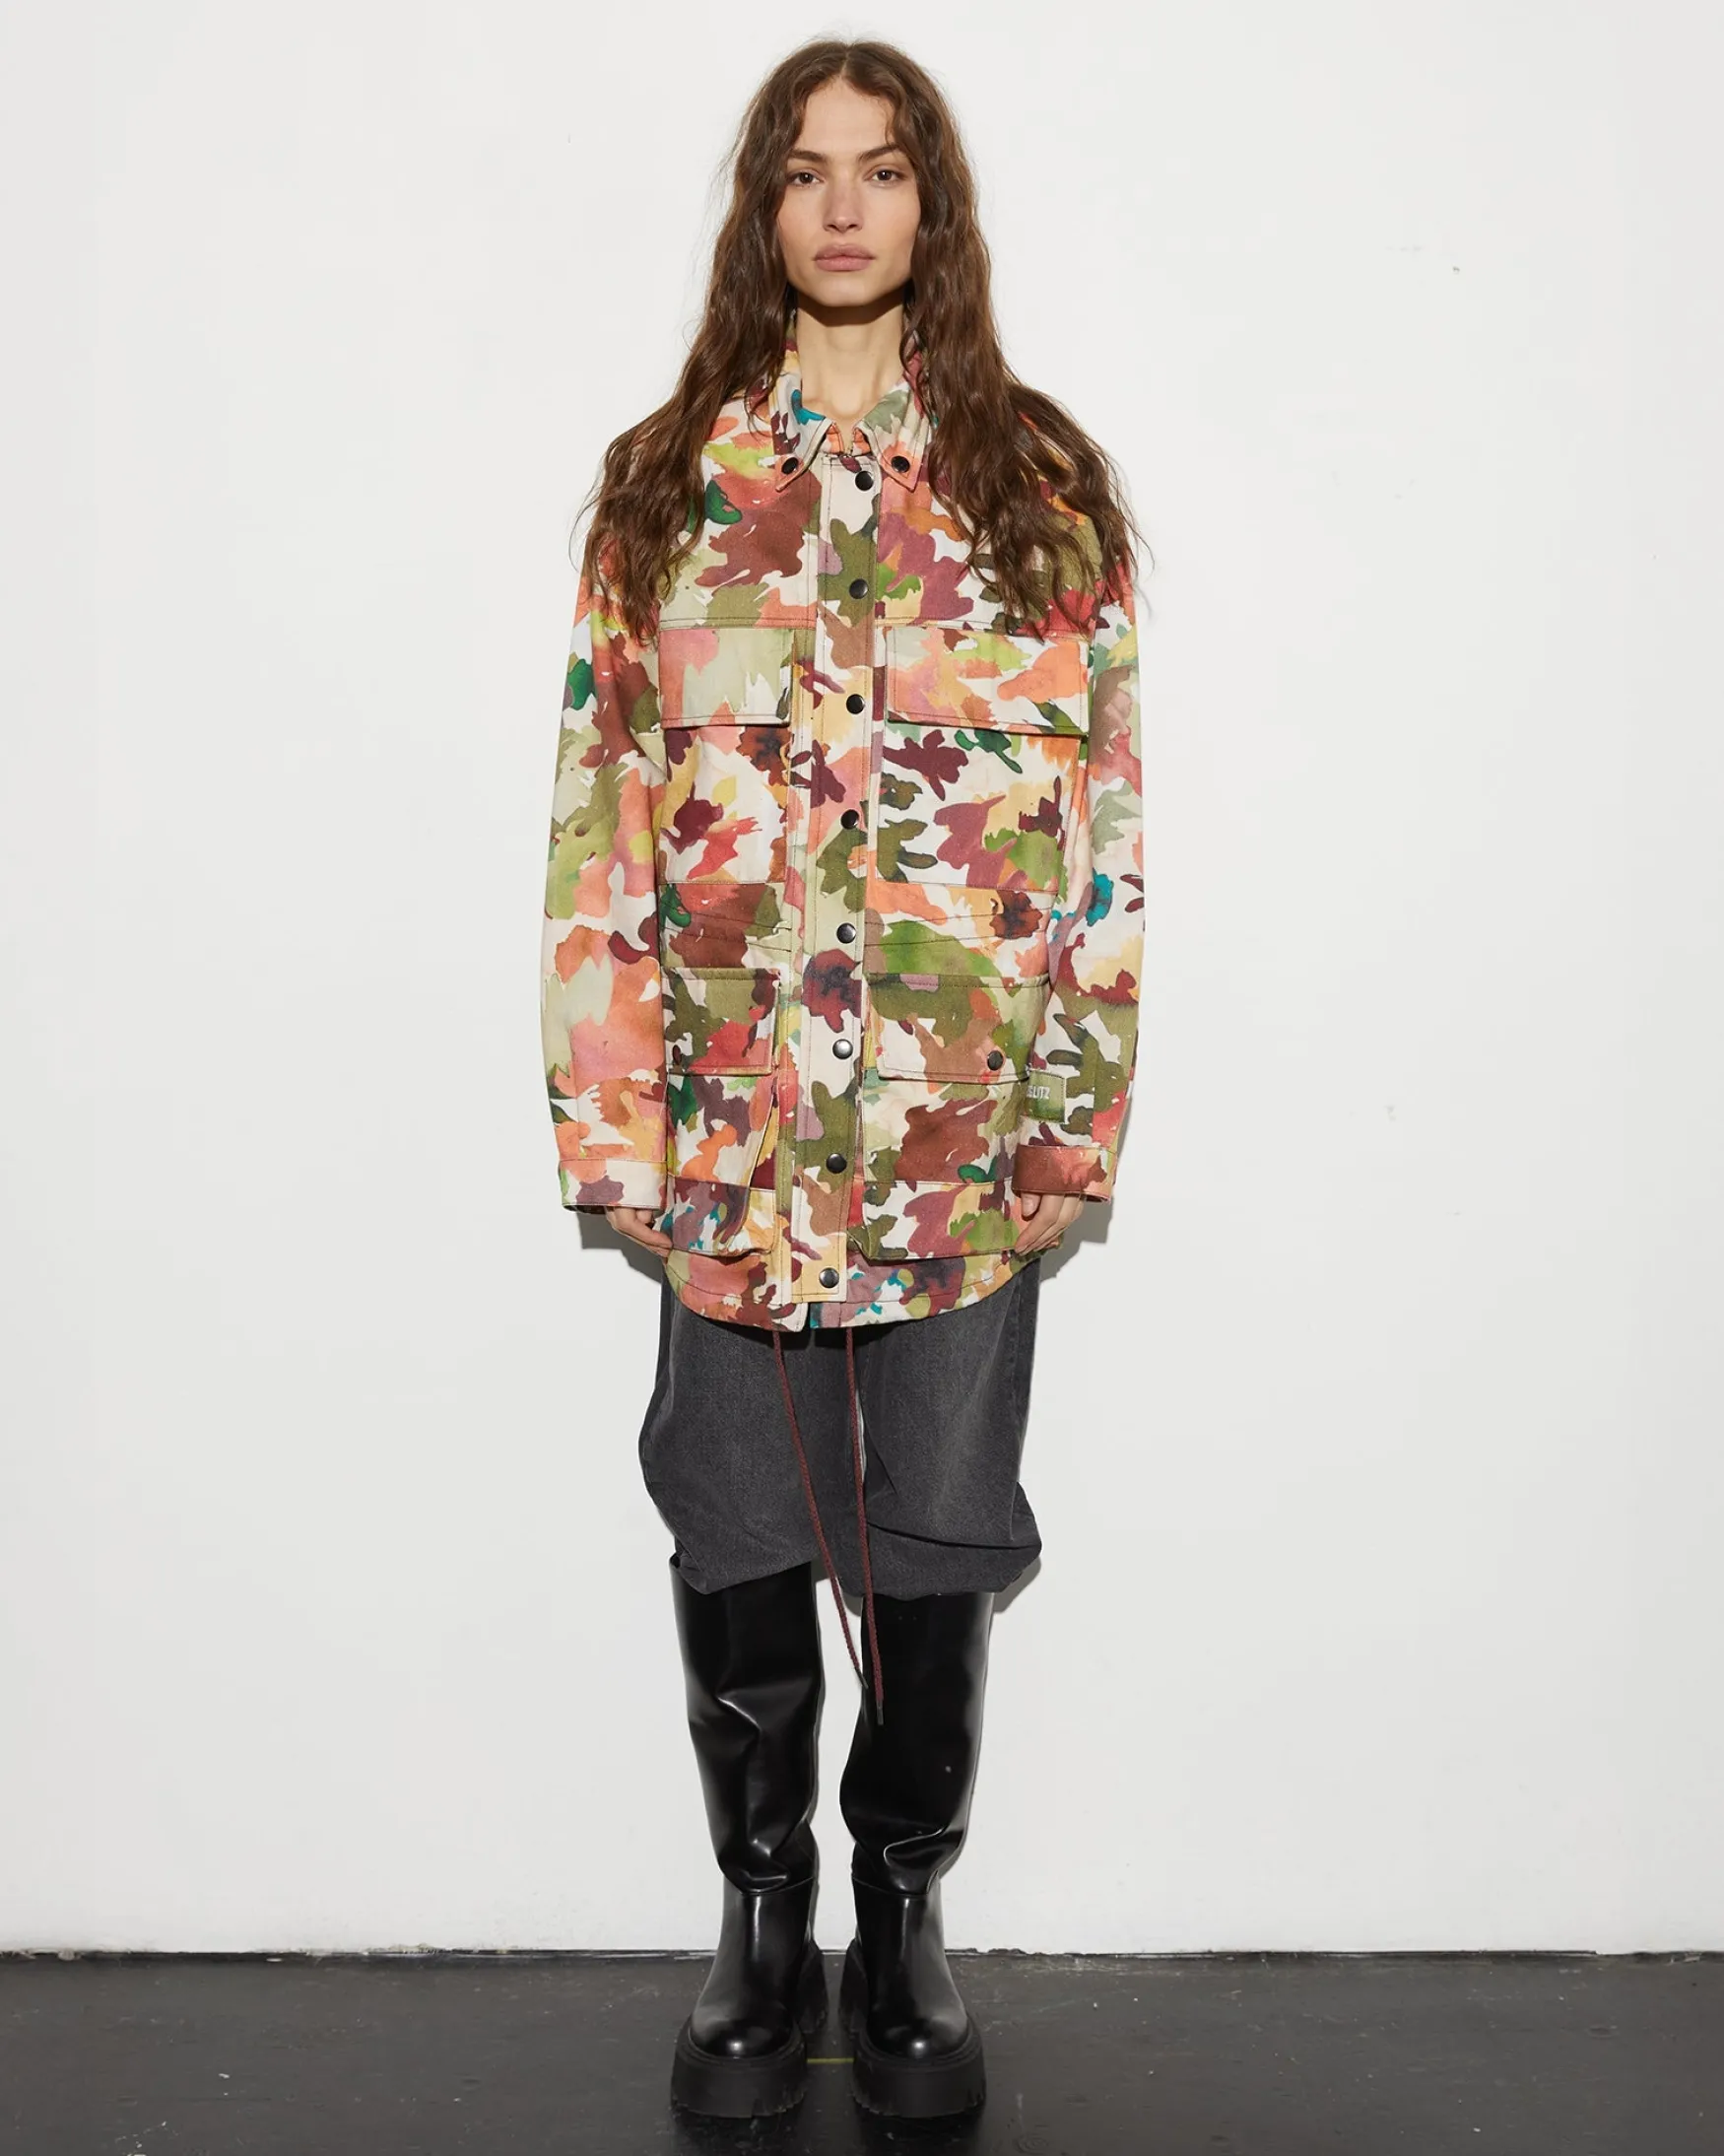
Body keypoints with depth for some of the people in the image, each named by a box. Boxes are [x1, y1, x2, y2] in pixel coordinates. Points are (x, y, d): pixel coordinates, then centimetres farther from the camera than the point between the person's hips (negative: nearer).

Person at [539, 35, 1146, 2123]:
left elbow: (1101, 809, 3)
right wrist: (611, 1112, -3)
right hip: (733, 1124, 1)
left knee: (935, 1542, 9)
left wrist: (1080, 1103, -3)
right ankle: (762, 1917, 30)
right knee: (739, 1541, 8)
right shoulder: (666, 481, 8)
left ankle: (903, 1915, 31)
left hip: (964, 1124, 0)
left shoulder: (1042, 485, 6)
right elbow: (603, 810, 3)